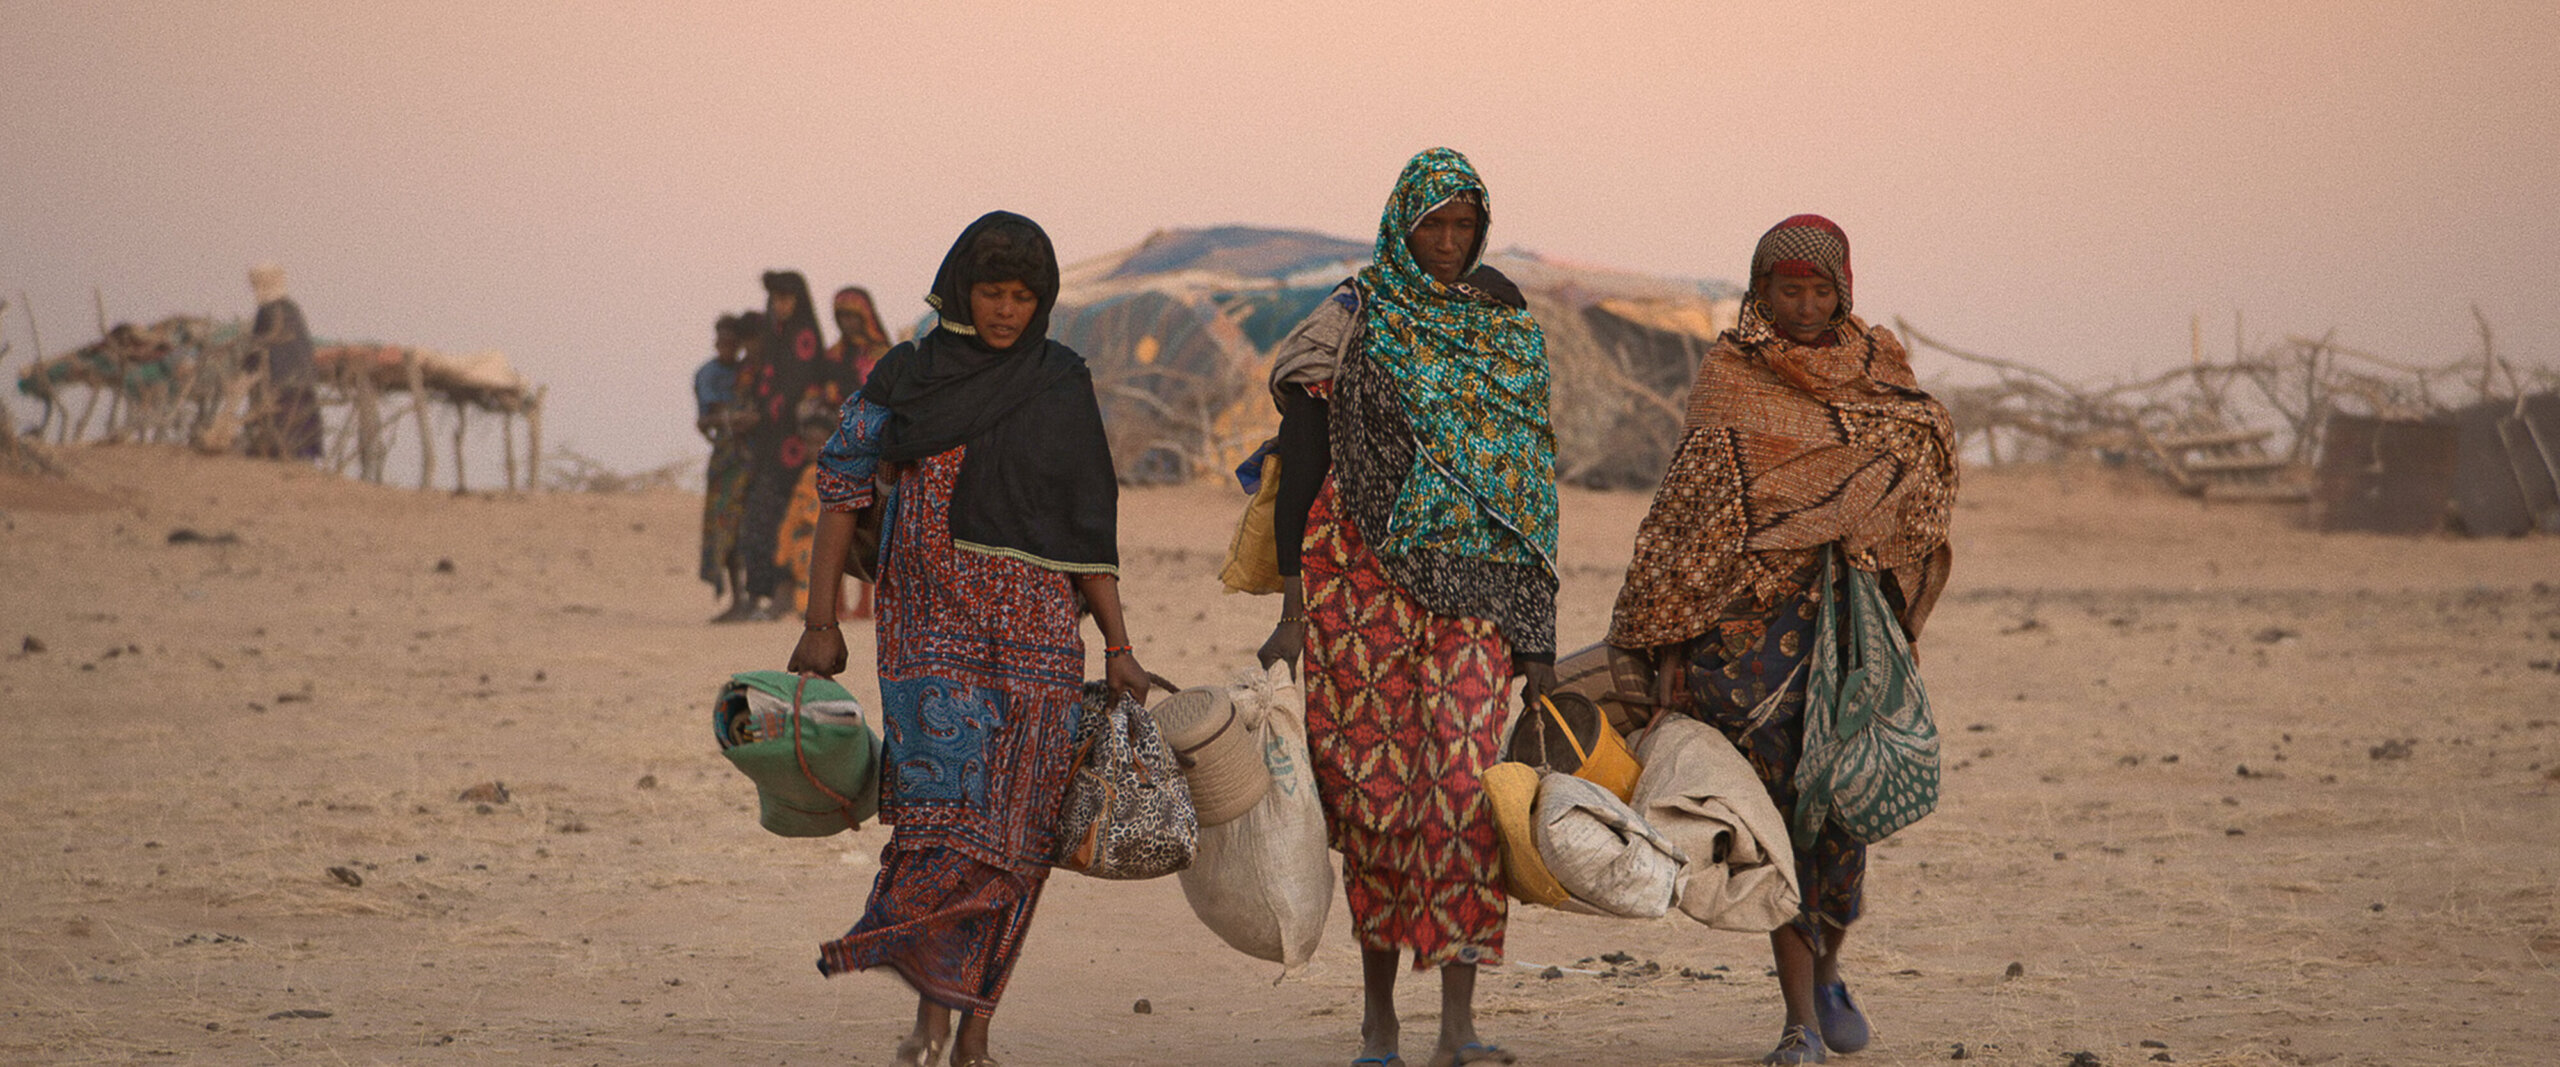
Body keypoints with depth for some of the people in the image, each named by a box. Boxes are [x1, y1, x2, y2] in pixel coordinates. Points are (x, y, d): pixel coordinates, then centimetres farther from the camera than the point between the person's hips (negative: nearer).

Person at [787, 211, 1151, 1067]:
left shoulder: (1063, 385, 7)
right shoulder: (907, 375, 4)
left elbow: (1088, 528, 8)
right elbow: (843, 491, 4)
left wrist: (1119, 649, 3)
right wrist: (821, 623, -3)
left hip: (1037, 627, 1)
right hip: (931, 620, -1)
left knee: (1012, 833, -3)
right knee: (946, 804, -16)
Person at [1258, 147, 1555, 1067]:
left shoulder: (1505, 325, 10)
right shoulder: (1351, 322, 1)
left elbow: (1532, 474, 13)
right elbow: (1301, 464, 0)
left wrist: (1536, 628, 9)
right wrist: (1292, 608, -6)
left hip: (1472, 584, 1)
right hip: (1365, 577, -1)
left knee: (1467, 779, -11)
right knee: (1376, 783, 2)